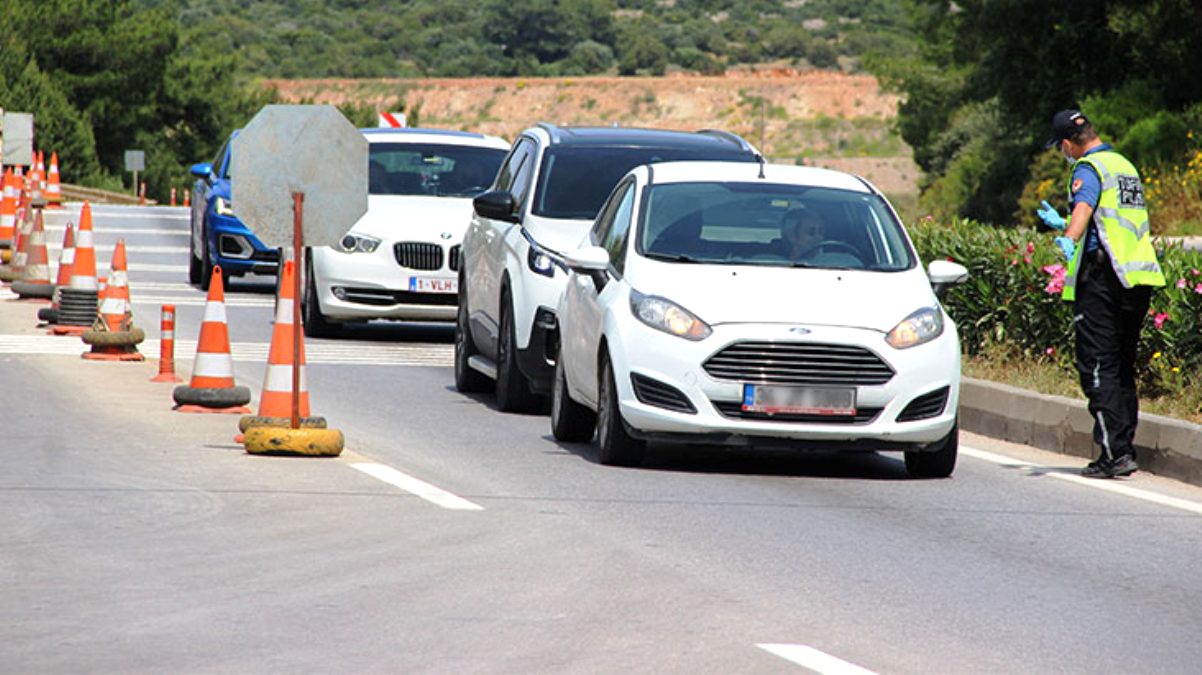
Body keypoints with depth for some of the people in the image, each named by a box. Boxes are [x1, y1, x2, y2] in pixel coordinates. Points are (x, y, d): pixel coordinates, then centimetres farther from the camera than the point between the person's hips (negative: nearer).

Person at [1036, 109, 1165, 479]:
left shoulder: (1089, 168, -6)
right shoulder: (1124, 165, 22)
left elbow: (1084, 207, -29)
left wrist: (1069, 239, -47)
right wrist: (1059, 222, 49)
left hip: (1103, 278, -8)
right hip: (1138, 279, 8)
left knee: (1098, 368, -7)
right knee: (1123, 367, 16)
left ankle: (1114, 453, -14)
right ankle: (1125, 447, 17)